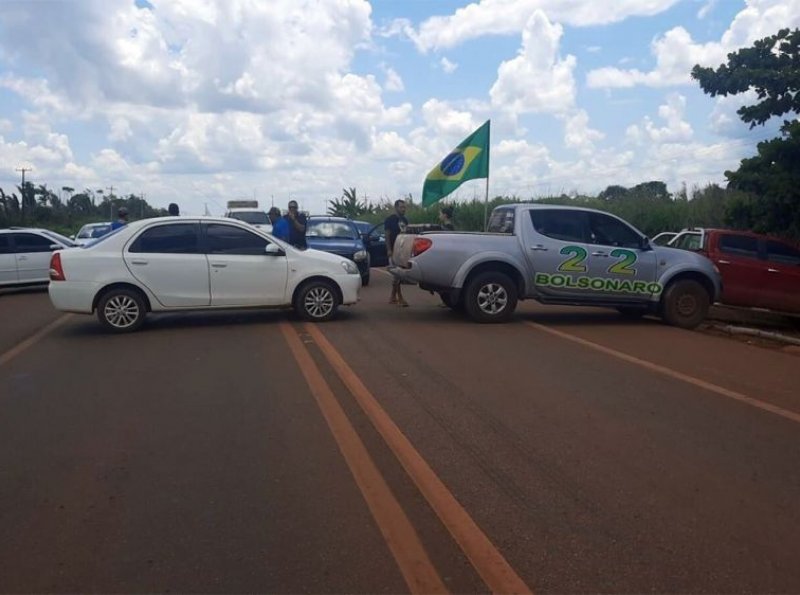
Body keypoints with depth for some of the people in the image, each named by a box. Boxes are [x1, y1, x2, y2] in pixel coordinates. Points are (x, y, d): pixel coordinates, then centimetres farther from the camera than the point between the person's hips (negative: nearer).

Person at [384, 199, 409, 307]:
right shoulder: (390, 219, -5)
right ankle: (400, 298, -10)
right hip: (394, 250, -7)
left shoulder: (405, 220, 17)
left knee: (398, 274, 8)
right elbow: (387, 235, -9)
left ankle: (393, 297, 15)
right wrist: (389, 249, -18)